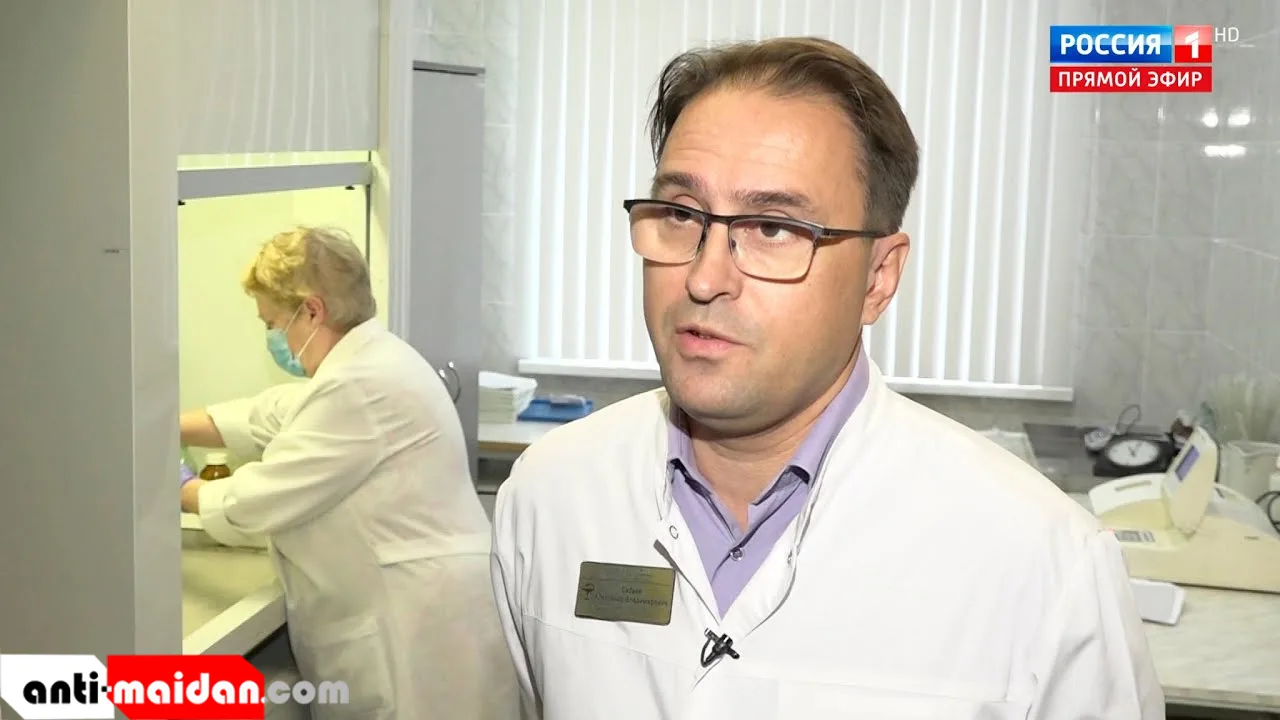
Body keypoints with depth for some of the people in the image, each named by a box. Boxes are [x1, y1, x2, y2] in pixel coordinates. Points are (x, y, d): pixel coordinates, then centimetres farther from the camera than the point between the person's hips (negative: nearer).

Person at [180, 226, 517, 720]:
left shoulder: (362, 389, -21)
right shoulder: (364, 366, 13)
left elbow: (259, 502, -15)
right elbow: (265, 419, 23)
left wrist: (183, 491, 3)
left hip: (421, 625, -10)